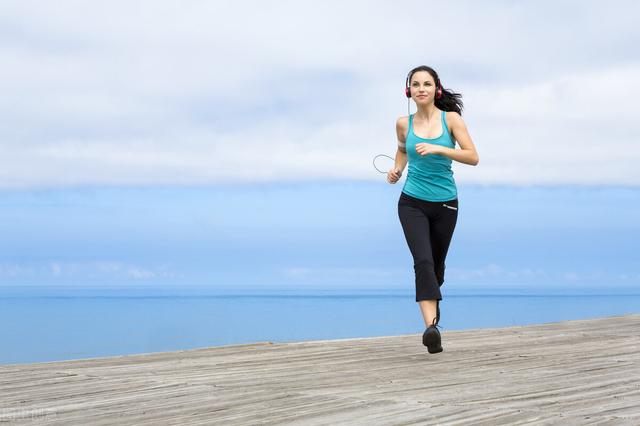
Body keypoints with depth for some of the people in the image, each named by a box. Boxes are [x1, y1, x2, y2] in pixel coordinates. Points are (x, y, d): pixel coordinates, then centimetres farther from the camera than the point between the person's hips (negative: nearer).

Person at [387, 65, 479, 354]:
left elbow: (473, 157, -12)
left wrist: (438, 148, -24)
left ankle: (432, 302, 49)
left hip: (445, 205, 1)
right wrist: (397, 169, 3)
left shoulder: (451, 119, -5)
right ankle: (431, 326, -32)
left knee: (436, 264, 16)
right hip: (412, 203, 0)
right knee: (423, 260, -21)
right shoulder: (404, 124, 1)